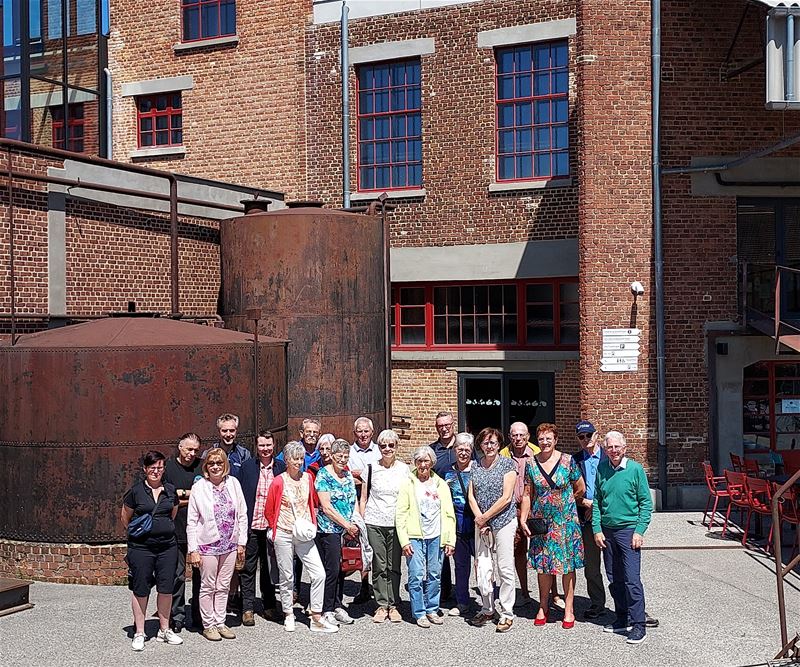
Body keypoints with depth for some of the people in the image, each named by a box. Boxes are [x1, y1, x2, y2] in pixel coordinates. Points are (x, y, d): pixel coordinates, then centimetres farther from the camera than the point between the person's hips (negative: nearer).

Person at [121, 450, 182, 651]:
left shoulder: (170, 491, 7)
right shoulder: (135, 491, -3)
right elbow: (125, 518, 7)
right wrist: (138, 532, 4)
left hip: (167, 546, 3)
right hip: (141, 548, -3)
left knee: (166, 588, 7)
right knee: (140, 589, 3)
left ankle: (164, 630, 22)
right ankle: (139, 633, 16)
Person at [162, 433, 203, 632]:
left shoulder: (202, 466, 6)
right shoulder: (167, 466, 1)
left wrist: (182, 494, -8)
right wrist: (193, 497, -7)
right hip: (176, 529, -1)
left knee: (200, 572, 6)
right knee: (177, 574, 3)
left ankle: (199, 615, 18)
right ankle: (177, 616, 15)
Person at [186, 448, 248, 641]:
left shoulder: (233, 483, 0)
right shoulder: (199, 487, -7)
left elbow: (242, 515, 5)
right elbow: (192, 521, -5)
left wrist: (241, 543, 3)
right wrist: (193, 550, -8)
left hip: (230, 544, 3)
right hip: (208, 544, -3)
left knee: (223, 586, 12)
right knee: (208, 587, 7)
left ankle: (220, 622, 23)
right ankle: (208, 624, 19)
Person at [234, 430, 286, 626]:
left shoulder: (281, 468, 3)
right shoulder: (247, 466, -1)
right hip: (251, 526, -1)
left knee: (270, 567, 12)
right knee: (248, 568, 5)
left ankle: (269, 606, 24)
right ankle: (248, 608, 13)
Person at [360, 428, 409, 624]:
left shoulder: (403, 468, 5)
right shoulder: (371, 467, 2)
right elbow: (363, 497, 7)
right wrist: (361, 522, 2)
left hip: (396, 523, 1)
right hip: (374, 523, -1)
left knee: (394, 566, 3)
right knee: (379, 566, 2)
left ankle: (393, 605, 14)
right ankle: (382, 606, 11)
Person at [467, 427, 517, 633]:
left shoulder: (507, 465, -5)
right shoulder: (476, 467, 9)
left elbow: (506, 498, -10)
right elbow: (471, 496, 8)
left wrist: (485, 517, -9)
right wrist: (479, 518, -6)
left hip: (504, 521, -4)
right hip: (481, 523, 4)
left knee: (505, 568, 0)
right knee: (482, 568, 4)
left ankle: (506, 613, 10)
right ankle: (487, 609, 20)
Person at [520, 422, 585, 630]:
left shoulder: (567, 461, -6)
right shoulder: (531, 464, 1)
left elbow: (580, 489, 4)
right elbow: (527, 495, 4)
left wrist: (563, 503, 10)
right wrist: (523, 519, -2)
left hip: (566, 520, -2)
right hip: (541, 521, 2)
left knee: (567, 564, 2)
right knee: (542, 564, 8)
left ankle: (569, 609, 12)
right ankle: (543, 607, 21)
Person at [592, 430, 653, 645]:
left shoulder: (635, 469, -5)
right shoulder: (601, 470, 5)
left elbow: (646, 503, -4)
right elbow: (596, 502, 10)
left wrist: (639, 531, -10)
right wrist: (597, 529, 2)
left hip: (628, 530, -4)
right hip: (607, 531, 4)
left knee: (632, 579, -7)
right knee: (614, 579, 11)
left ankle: (638, 625, 1)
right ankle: (622, 619, 23)